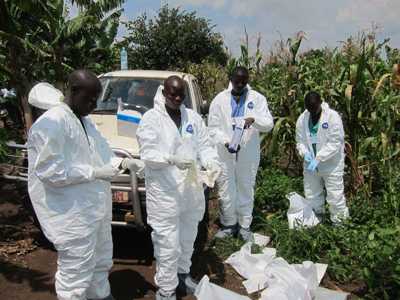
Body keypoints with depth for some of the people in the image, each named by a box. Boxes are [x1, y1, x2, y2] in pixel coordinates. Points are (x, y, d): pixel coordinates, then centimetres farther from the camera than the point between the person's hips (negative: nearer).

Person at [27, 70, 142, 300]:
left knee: (101, 261, 24)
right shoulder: (51, 122, -18)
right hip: (71, 214, -9)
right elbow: (49, 170, -23)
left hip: (95, 206, 9)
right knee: (76, 272, 2)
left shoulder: (84, 120, 11)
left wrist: (119, 162, -2)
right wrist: (94, 172, -23)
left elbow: (99, 153, 18)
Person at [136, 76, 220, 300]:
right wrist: (172, 159, -29)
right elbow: (148, 154, -13)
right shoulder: (151, 118, -6)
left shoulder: (193, 117, 9)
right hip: (164, 192, -5)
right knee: (168, 243, -1)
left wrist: (211, 162, -13)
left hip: (191, 189, 6)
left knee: (188, 238, 20)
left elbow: (204, 145, 8)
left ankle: (183, 273, 42)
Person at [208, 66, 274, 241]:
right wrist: (225, 142, -20)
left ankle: (244, 226, 28)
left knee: (246, 190, 12)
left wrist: (254, 119, -27)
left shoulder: (257, 98, 2)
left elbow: (269, 124, -5)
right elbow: (213, 128, -2)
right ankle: (229, 224, 26)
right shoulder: (219, 99, 1)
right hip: (225, 154, 0)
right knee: (226, 191, 7)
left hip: (248, 154, 0)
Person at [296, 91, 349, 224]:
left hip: (331, 164, -5)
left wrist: (319, 158, -24)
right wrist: (305, 152, -13)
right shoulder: (302, 118, 2)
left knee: (335, 197, -2)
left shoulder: (333, 117, -13)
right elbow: (300, 140, 8)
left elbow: (335, 142, -18)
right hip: (310, 164, 5)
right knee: (311, 197, 16)